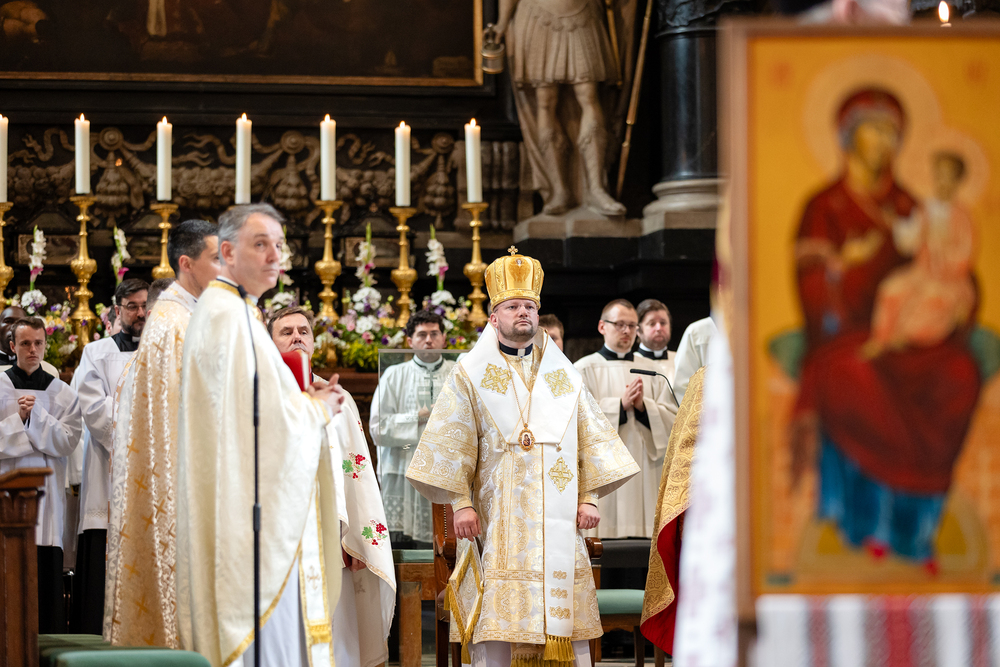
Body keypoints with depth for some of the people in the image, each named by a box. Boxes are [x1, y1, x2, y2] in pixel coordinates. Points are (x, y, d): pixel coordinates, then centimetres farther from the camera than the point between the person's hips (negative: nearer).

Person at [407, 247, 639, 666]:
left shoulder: (564, 375, 15)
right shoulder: (471, 375, 6)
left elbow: (590, 438, 14)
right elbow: (452, 444, 0)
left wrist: (589, 497, 2)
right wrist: (460, 503, -10)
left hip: (559, 518, 3)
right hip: (500, 517, -3)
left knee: (566, 615, -1)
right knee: (501, 616, -9)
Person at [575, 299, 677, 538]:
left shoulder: (651, 370, 17)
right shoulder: (584, 369, 6)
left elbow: (672, 419, 9)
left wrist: (643, 406, -7)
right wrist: (621, 405, -11)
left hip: (644, 473, 3)